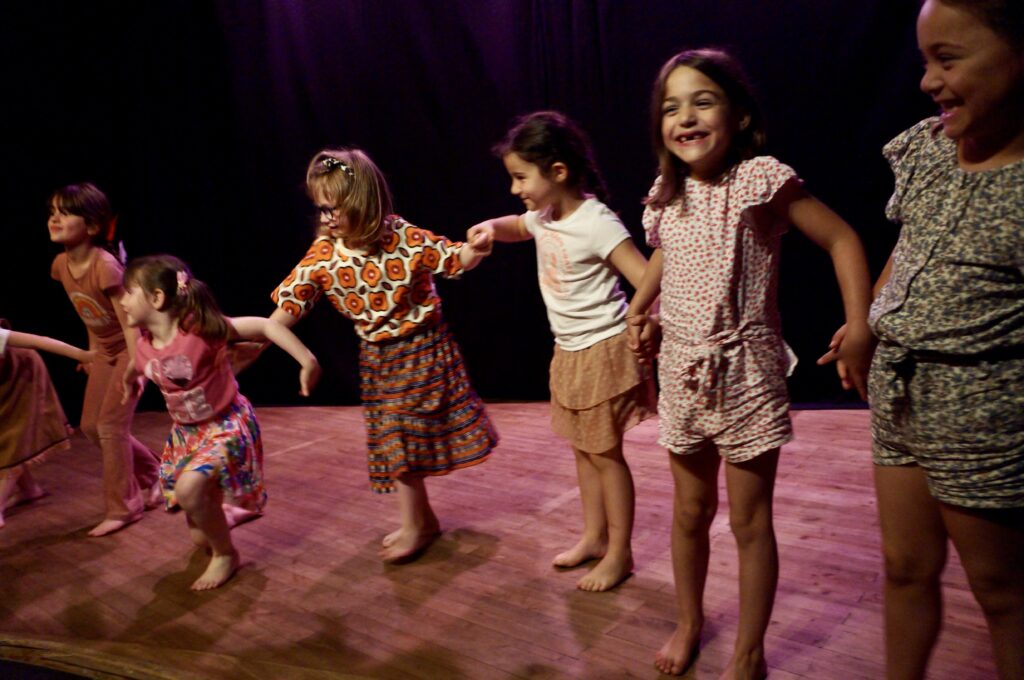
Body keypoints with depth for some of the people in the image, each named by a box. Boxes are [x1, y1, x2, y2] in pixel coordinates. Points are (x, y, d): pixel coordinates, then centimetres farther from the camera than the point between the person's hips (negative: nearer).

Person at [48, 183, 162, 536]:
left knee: (111, 426, -7)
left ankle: (123, 508, 7)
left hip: (130, 348, -8)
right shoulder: (61, 264, -5)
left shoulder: (105, 266, -28)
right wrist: (92, 349, 16)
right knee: (91, 425, 11)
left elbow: (128, 319, -26)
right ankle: (153, 473, 30)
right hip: (104, 351, 8)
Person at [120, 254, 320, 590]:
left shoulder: (201, 327, -25)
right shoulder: (144, 348, -7)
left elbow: (265, 326, -24)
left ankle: (226, 554, -6)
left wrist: (307, 361, -30)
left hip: (226, 425, -6)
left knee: (188, 488, -32)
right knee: (201, 536, 7)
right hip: (186, 433, 6)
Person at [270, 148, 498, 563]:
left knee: (405, 438, 4)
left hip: (422, 349, -4)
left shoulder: (405, 238, -18)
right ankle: (420, 521, 28)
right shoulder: (322, 256, -10)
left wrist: (474, 250, -33)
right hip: (377, 357, 4)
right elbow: (290, 303, -9)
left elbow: (453, 260, -10)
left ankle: (415, 525, 28)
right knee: (394, 439, 10)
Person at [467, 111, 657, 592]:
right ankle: (594, 536, 32)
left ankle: (620, 552, 17)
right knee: (583, 450, 17)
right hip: (569, 352, 8)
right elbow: (516, 227, 25)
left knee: (604, 453, 2)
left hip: (603, 352, -8)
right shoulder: (544, 216, 2)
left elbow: (647, 279, -28)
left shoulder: (596, 223, -23)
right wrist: (491, 228, 1)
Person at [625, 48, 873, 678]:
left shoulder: (761, 180, -13)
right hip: (683, 371, 5)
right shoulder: (667, 196, 3)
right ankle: (689, 622, 39)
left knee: (750, 521, 7)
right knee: (691, 511, 18)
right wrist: (639, 305, 8)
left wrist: (859, 326, -17)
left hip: (746, 372, -5)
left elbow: (842, 239, -9)